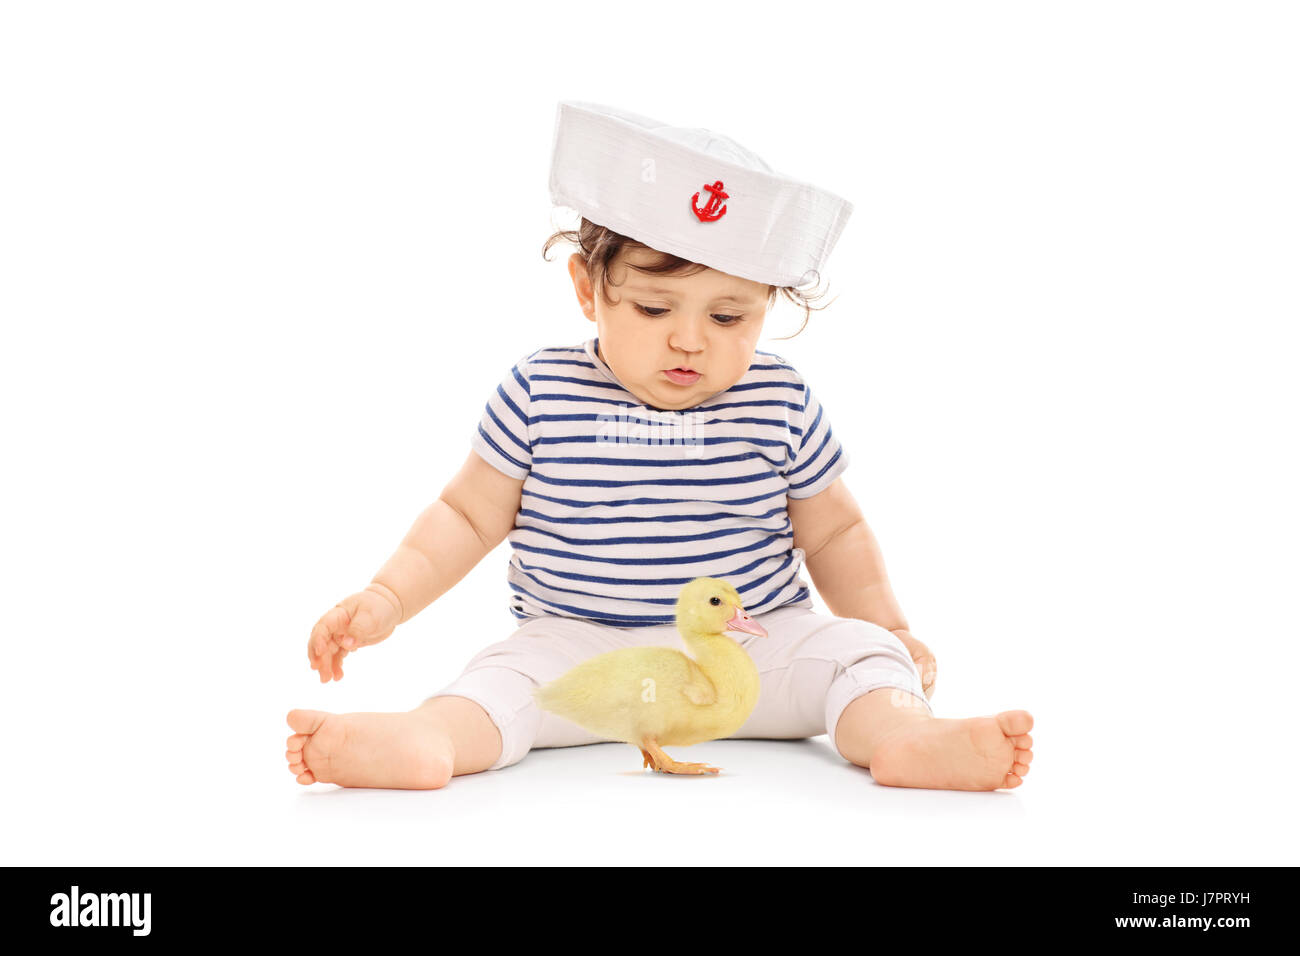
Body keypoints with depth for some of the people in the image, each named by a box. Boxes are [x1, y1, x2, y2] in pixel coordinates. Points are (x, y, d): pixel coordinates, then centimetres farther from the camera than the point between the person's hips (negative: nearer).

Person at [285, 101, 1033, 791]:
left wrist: (888, 628, 7)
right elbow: (469, 516, 4)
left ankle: (903, 732, -45)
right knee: (507, 676, -27)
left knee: (849, 650, -20)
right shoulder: (541, 397, -3)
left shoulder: (781, 407, 0)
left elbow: (832, 532, 13)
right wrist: (387, 598, -8)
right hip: (578, 645, -1)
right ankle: (428, 740, -52)